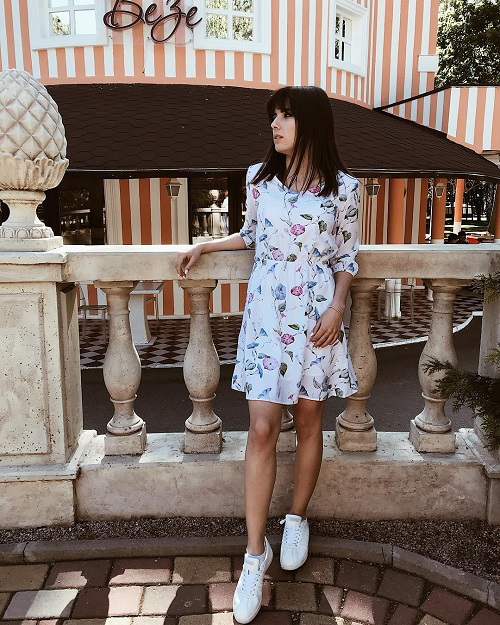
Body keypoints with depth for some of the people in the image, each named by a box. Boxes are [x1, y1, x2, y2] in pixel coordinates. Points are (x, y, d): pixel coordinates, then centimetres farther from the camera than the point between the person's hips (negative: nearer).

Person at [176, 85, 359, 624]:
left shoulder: (343, 188, -1)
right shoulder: (259, 177, 5)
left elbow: (346, 256, 4)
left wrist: (337, 307, -9)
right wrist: (204, 246, 13)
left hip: (316, 316, -1)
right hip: (266, 313, 1)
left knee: (308, 422, 11)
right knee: (262, 429, -3)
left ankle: (297, 518, 35)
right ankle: (256, 553, 10)